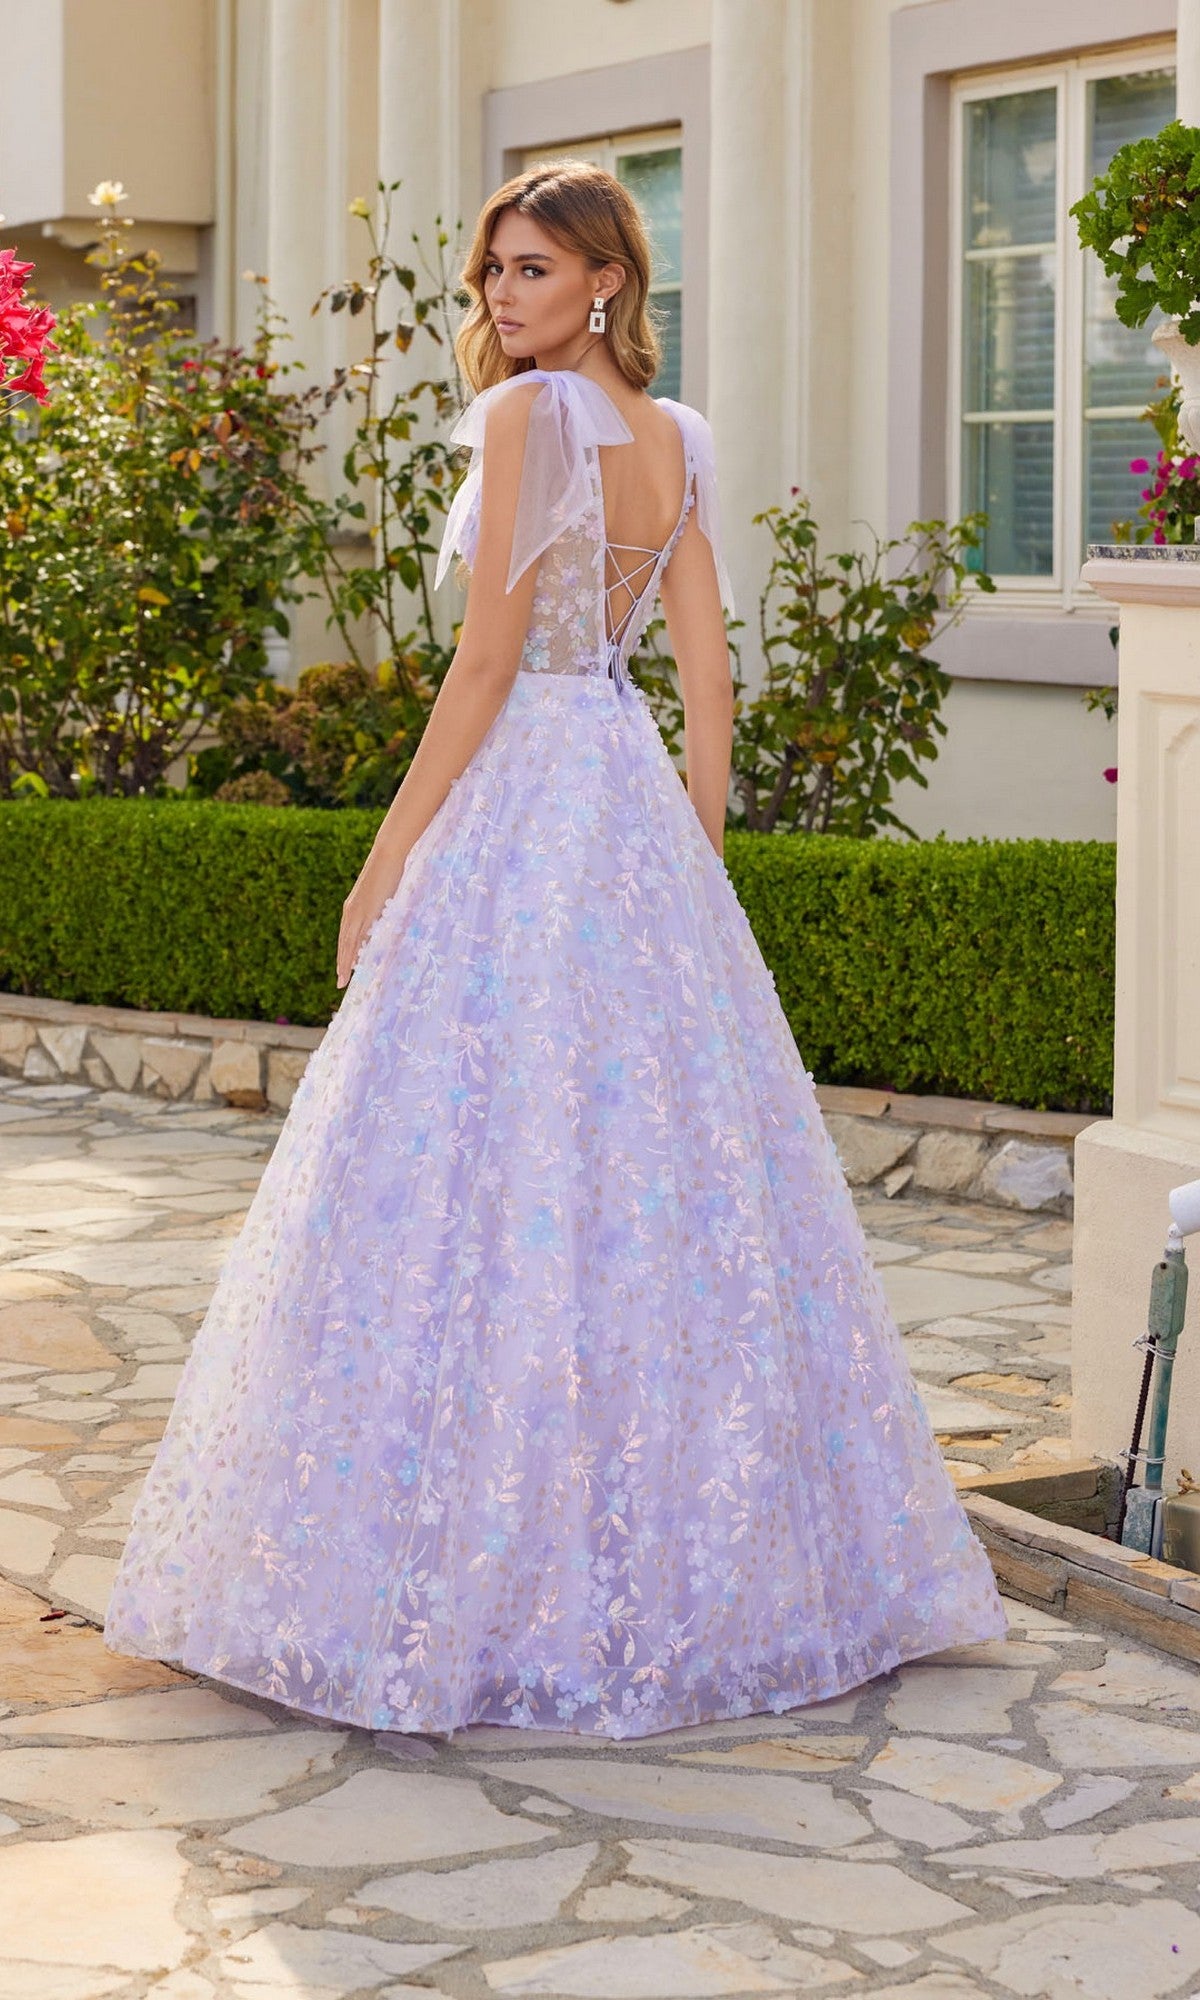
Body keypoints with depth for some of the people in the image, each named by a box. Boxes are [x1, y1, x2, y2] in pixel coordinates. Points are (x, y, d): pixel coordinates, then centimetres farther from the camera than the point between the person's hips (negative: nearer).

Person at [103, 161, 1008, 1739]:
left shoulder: (528, 412, -10)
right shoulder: (679, 441, 12)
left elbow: (490, 657, -14)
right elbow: (709, 677, 11)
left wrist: (390, 857, -11)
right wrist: (694, 865, 15)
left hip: (517, 806, -8)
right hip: (642, 804, 8)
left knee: (483, 1183, -5)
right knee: (658, 1161, 10)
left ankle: (493, 1569, -4)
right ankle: (686, 1550, 16)